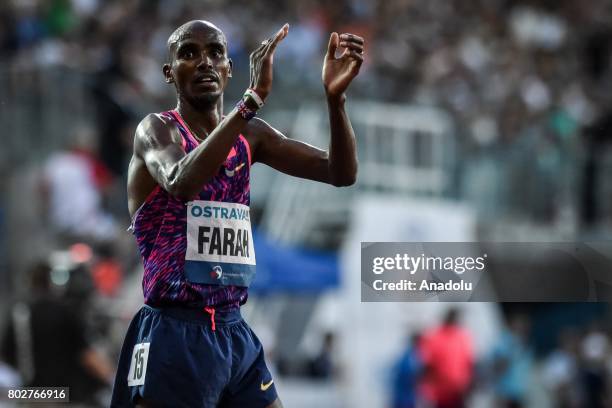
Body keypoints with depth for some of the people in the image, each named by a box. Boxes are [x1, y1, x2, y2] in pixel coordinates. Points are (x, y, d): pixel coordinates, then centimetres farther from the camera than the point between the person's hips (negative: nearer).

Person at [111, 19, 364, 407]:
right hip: (174, 336, -6)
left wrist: (335, 98, -13)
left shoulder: (250, 135, 12)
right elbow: (181, 183, -30)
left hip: (235, 335, 6)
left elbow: (341, 172, 5)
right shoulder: (157, 129, -6)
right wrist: (254, 97, -34)